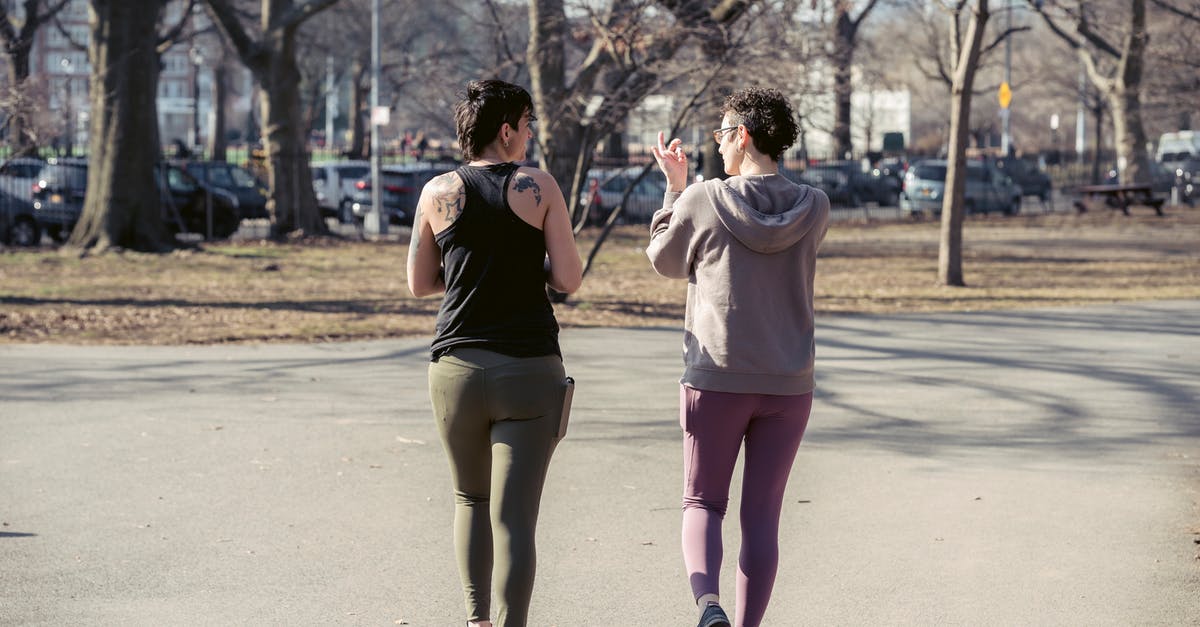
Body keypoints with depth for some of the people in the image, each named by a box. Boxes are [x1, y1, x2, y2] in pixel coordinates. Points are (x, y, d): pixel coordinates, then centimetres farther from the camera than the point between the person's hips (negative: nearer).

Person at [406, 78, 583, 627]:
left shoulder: (438, 193, 3)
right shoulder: (539, 187, -2)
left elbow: (419, 284, 12)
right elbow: (568, 280, -3)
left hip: (457, 368, 2)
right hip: (529, 372, -2)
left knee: (471, 500, 23)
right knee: (513, 519, -3)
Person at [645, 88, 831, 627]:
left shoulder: (701, 203, -10)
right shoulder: (814, 208, -2)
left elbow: (665, 261, 7)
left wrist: (675, 188, 17)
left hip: (716, 380, -2)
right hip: (788, 384, 2)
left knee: (703, 503, 11)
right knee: (761, 516, 11)